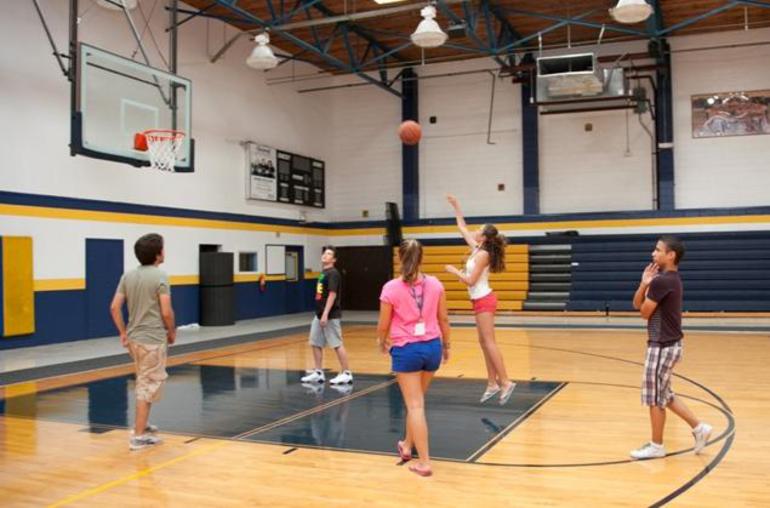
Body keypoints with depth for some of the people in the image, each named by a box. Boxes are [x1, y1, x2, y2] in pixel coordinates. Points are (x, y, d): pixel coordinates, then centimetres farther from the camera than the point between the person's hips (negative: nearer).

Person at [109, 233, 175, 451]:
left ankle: (142, 425, 32)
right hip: (153, 339, -7)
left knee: (143, 383, 23)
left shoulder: (128, 275, 6)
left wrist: (123, 333, 12)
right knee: (149, 385, -1)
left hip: (134, 337, 7)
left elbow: (114, 307, 5)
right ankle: (138, 436, 1)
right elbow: (166, 311, -15)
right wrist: (172, 331, 1)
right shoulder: (160, 275, -13)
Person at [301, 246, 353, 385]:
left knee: (337, 344, -4)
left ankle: (346, 374, 3)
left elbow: (332, 295, -21)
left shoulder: (333, 273, -13)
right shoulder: (323, 273, 15)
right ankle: (318, 373, 18)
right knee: (315, 343, 10)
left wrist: (325, 314, -25)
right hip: (319, 315, 9)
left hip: (330, 316, -9)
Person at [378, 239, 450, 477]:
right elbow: (443, 318, 5)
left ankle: (424, 462, 4)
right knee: (416, 400, 23)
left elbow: (383, 325, -4)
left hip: (406, 350, -4)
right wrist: (446, 344, 19)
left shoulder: (391, 288, -11)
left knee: (415, 405, 4)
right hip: (432, 347, 4)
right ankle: (407, 445, 40)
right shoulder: (435, 284, -2)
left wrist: (382, 342, 16)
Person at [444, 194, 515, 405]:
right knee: (484, 343, 9)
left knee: (489, 343, -10)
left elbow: (470, 280, -20)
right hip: (481, 301, 9)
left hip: (484, 301, -9)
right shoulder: (477, 249, 7)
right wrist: (456, 206, 22)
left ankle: (505, 382, -9)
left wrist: (454, 271, -7)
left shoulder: (483, 254, -16)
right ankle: (493, 383, 12)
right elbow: (462, 228, 20)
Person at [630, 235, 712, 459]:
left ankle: (656, 446, 15)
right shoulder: (670, 279, 11)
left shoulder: (661, 281, -21)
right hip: (668, 344, 10)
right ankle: (699, 427, 25)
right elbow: (636, 304, 11)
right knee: (663, 395, 20)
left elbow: (644, 312, -13)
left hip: (662, 346, -10)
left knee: (655, 398, 3)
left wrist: (648, 286, 2)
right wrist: (644, 284, -5)